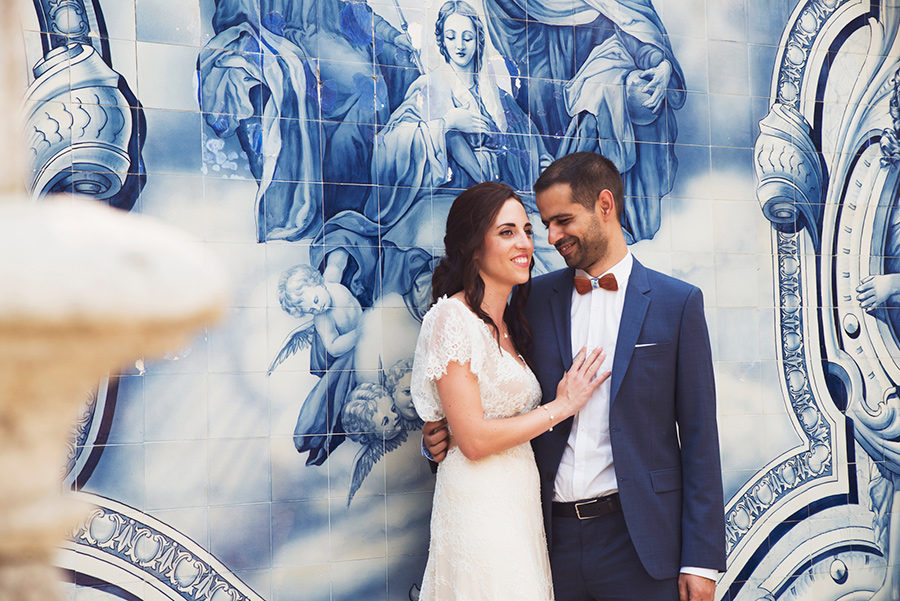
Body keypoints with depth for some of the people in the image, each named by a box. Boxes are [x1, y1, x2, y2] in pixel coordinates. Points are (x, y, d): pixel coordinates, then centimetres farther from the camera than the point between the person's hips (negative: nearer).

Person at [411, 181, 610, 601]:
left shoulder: (509, 323, 15)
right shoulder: (452, 318, -12)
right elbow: (474, 440, -17)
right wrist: (562, 406, -9)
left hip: (522, 501, 8)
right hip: (478, 508, -8)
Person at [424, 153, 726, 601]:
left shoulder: (677, 303, 0)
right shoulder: (536, 298, 8)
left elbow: (699, 438, -2)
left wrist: (702, 560, -6)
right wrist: (447, 438, -5)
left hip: (638, 540, -2)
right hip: (555, 538, 3)